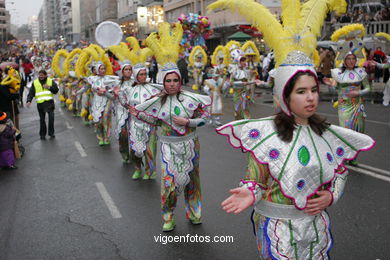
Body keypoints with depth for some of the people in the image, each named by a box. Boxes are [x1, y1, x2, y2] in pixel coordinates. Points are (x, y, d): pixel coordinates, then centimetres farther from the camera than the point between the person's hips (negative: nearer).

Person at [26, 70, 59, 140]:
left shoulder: (51, 81, 8)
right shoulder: (35, 83, 11)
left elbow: (56, 90, 2)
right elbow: (31, 93, 5)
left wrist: (49, 87, -14)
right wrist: (29, 101, -11)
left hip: (49, 102, -2)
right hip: (40, 103, 2)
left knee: (51, 116, -16)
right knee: (42, 119, 8)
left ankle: (51, 133, -3)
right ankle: (42, 134, 19)